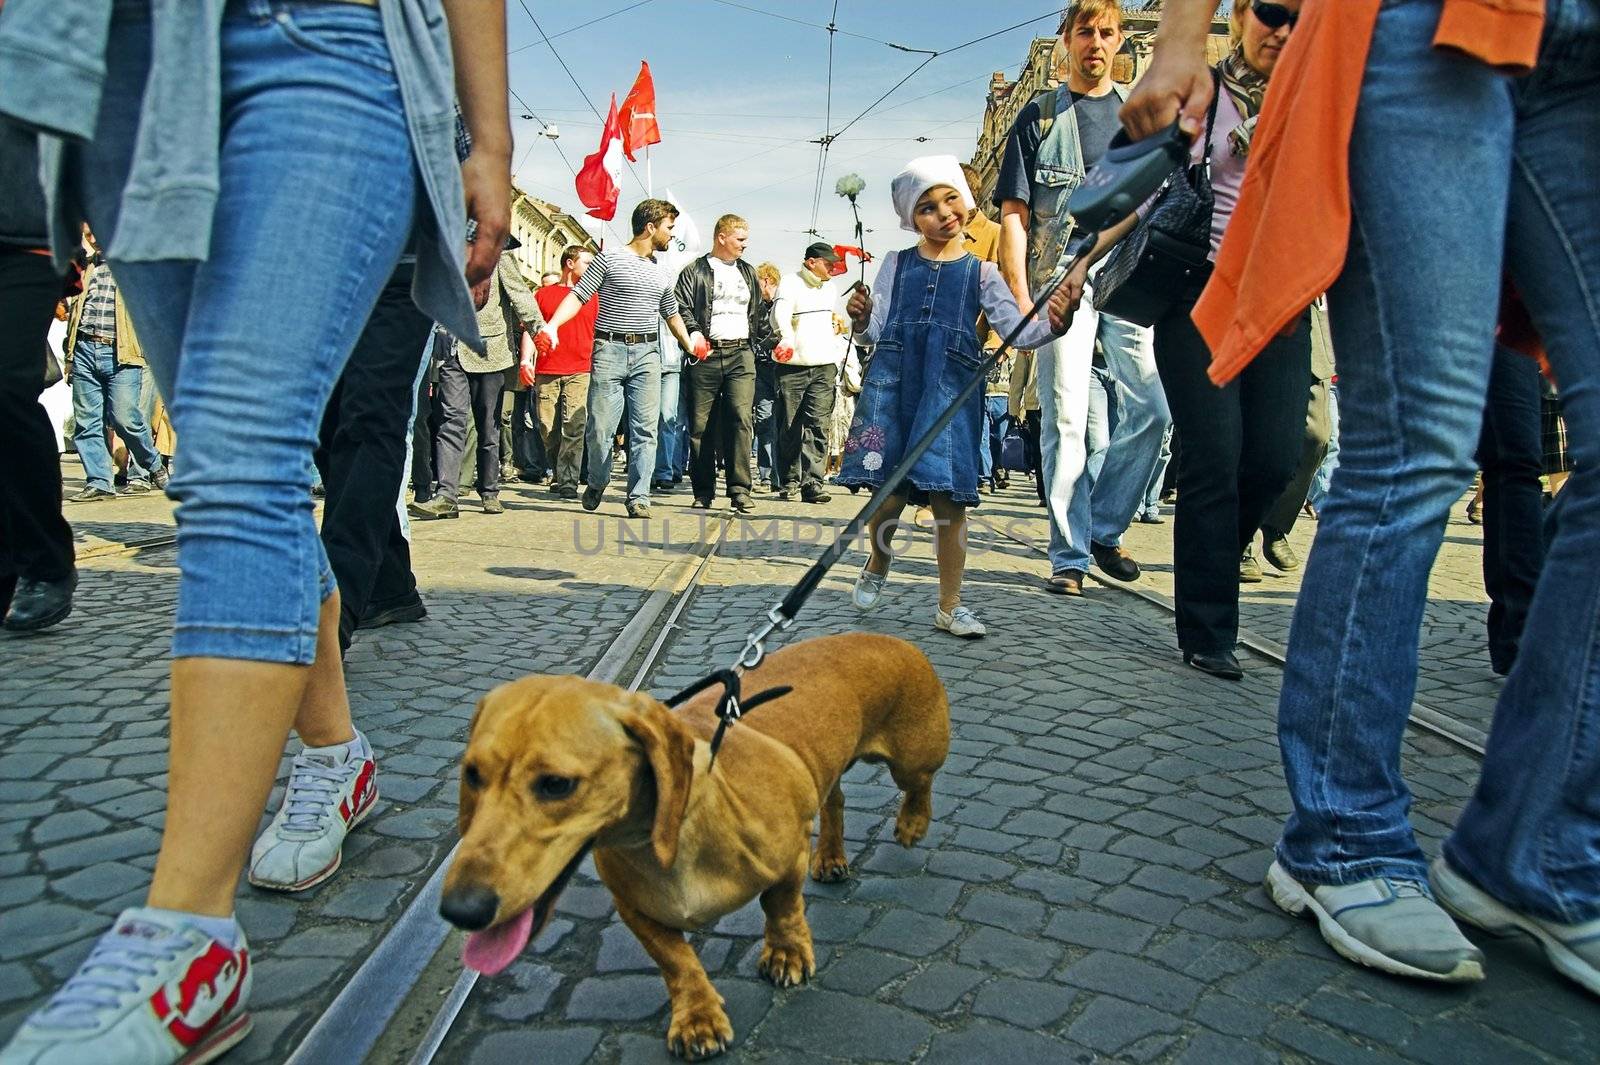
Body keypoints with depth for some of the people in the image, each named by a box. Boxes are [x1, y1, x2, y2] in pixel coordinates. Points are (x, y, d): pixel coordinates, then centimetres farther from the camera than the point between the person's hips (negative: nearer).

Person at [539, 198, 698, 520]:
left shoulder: (661, 273, 17)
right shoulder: (610, 258, 1)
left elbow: (671, 313, 31)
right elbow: (578, 295, -4)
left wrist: (689, 343, 23)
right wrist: (551, 325, -17)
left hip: (647, 353, 4)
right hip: (609, 350, -4)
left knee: (645, 428, -3)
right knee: (601, 427, -3)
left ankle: (639, 497, 0)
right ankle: (597, 482, 22)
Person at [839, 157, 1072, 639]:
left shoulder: (981, 272, 9)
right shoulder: (896, 264, 11)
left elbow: (1018, 333, 1)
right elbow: (875, 333, 11)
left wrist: (1050, 325, -19)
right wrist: (861, 320, -10)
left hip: (952, 388, 0)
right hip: (893, 382, 1)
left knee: (948, 496, -3)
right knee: (889, 489, 0)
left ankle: (950, 606, 8)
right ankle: (876, 566, 31)